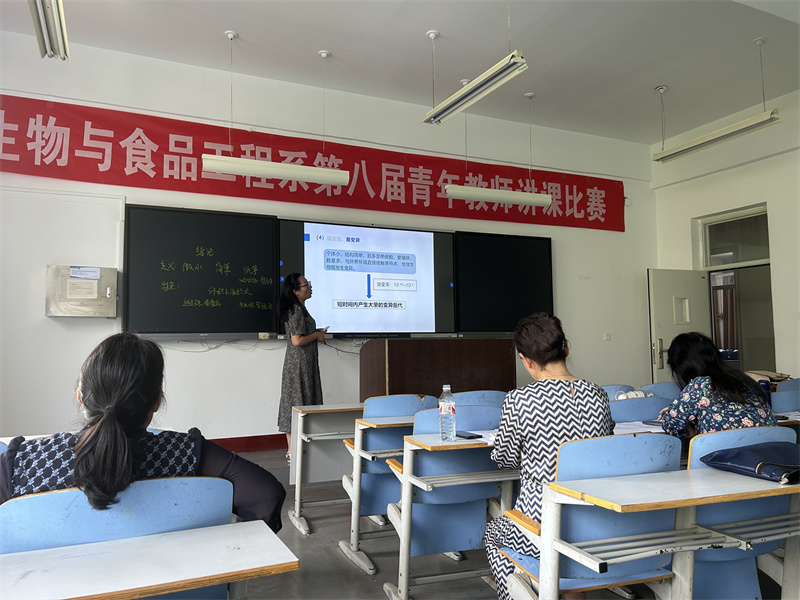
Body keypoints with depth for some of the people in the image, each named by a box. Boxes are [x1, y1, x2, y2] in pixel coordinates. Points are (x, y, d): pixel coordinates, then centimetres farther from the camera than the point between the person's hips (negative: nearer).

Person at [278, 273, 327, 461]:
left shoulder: (298, 308, 14)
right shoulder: (297, 310, -17)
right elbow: (297, 340, -23)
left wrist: (316, 332, 11)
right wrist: (317, 335, -10)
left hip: (302, 363, 10)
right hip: (299, 364, -10)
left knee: (294, 403, 12)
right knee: (298, 403, -5)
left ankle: (293, 450, 19)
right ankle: (293, 452, 1)